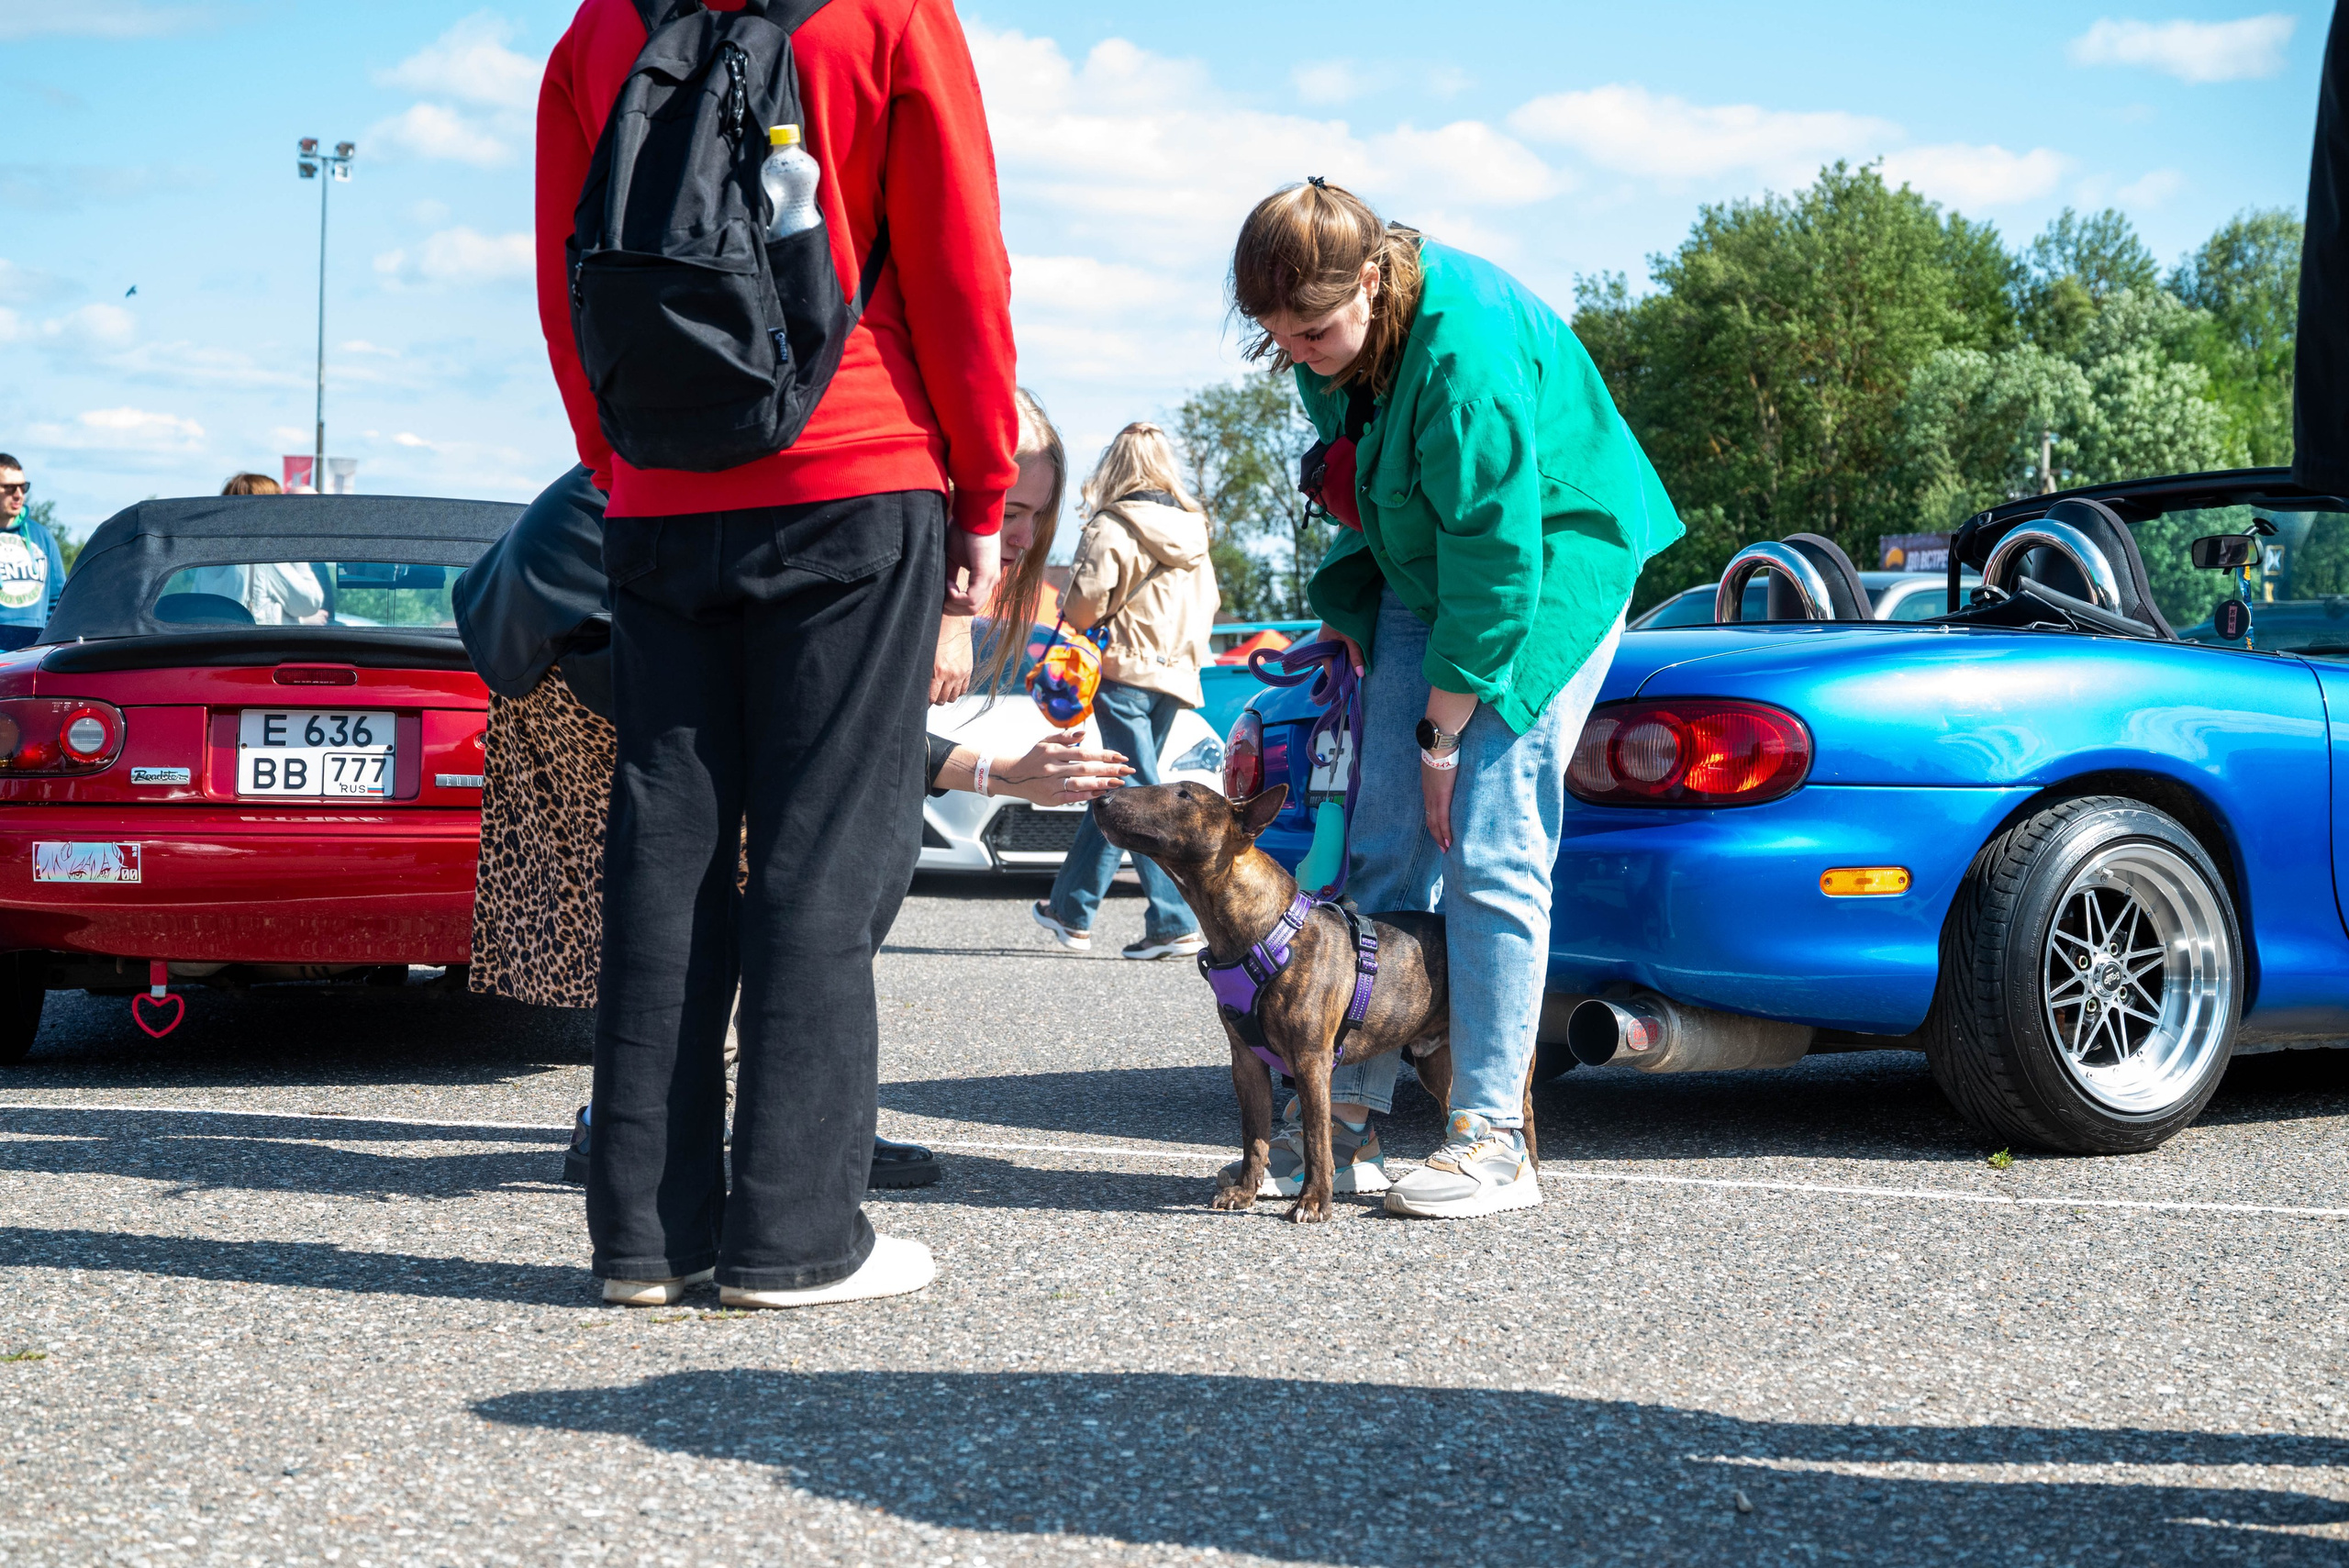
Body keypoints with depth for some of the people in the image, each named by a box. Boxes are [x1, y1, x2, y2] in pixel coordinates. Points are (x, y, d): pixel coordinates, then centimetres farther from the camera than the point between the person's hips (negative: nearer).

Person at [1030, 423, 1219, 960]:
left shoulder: (1111, 528, -10)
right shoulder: (1192, 533, 11)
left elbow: (1084, 604, -13)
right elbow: (1206, 603, 15)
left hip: (1124, 670, -7)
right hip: (1174, 673, 7)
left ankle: (1175, 922, -9)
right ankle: (1071, 909, 17)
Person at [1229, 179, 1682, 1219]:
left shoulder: (1466, 348, -32)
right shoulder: (1331, 344, -7)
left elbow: (1497, 559, -28)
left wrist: (1442, 732, -21)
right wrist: (1349, 611, 7)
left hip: (1552, 563, -8)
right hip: (1422, 571, 8)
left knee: (1490, 850, -13)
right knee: (1382, 848, 2)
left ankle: (1491, 1139, -8)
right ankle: (1347, 1118, 4)